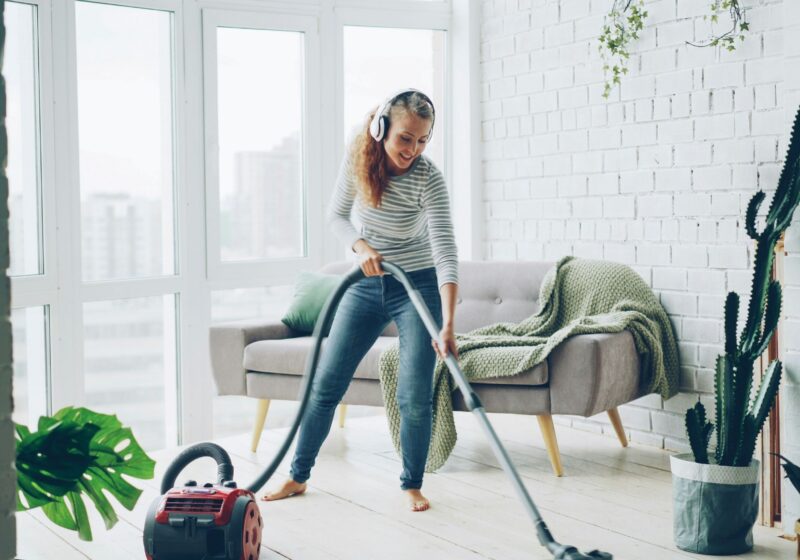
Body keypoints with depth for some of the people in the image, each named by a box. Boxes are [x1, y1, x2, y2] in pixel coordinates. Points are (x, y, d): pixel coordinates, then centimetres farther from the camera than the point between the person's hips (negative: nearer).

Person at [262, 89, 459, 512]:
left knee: (414, 395, -10)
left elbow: (446, 253, -30)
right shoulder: (357, 159, -11)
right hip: (366, 284, 4)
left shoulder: (428, 180, -22)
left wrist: (447, 326, -41)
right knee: (326, 383, 5)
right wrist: (361, 246, -18)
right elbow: (336, 215, 4)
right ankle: (298, 475, 19)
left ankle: (412, 485, 11)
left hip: (417, 286, -3)